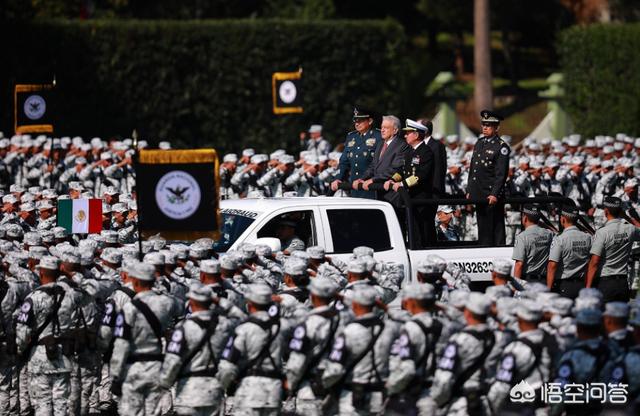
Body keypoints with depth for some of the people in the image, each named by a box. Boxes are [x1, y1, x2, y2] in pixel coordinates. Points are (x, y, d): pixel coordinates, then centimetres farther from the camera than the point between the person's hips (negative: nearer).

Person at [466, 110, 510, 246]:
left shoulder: (501, 147, -8)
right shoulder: (479, 143, 14)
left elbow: (501, 174, -13)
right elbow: (472, 169, 18)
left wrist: (495, 194, -19)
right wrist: (469, 191, 14)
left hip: (492, 196, -7)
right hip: (479, 195, 7)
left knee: (496, 229, -3)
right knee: (483, 228, 11)